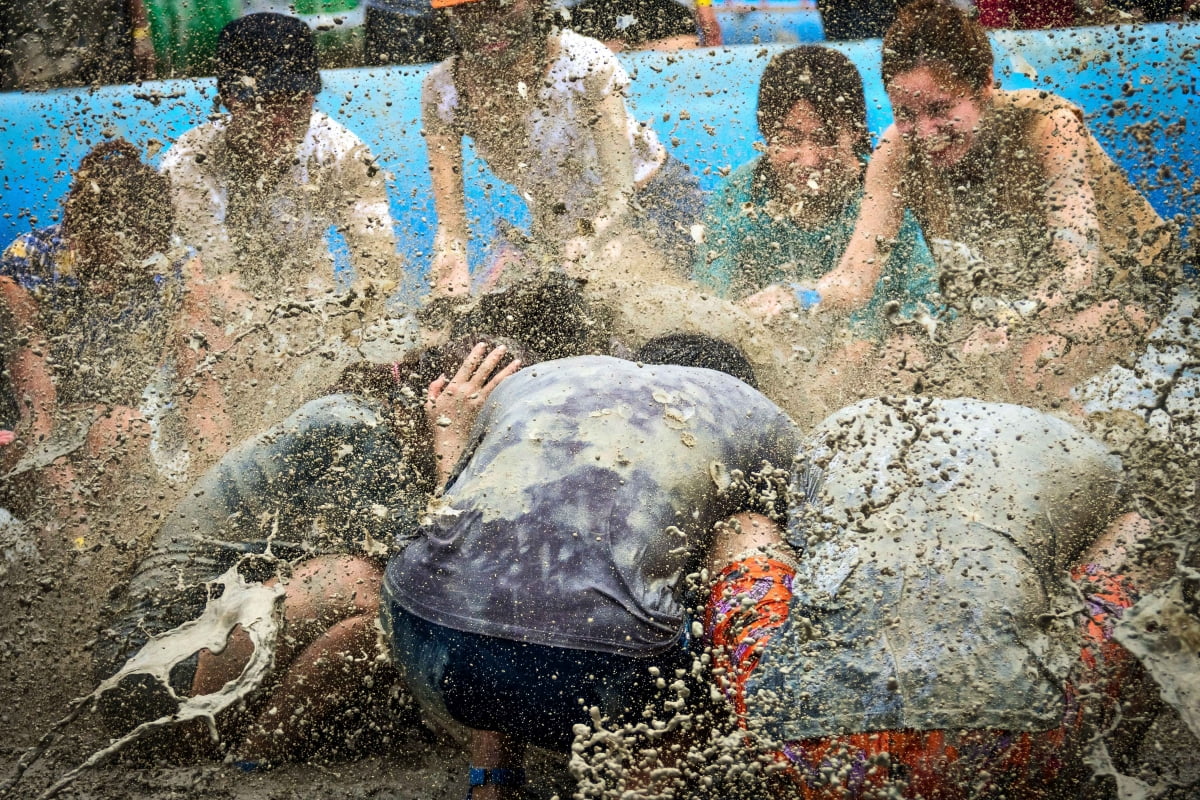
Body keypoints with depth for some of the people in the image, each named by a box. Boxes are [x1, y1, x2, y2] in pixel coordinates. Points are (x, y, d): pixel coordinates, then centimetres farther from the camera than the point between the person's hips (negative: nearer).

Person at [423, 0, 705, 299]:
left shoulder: (583, 62, -25)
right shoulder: (442, 92, -17)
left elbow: (620, 188, -28)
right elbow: (450, 221, -16)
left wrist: (587, 238, -45)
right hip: (553, 226, 4)